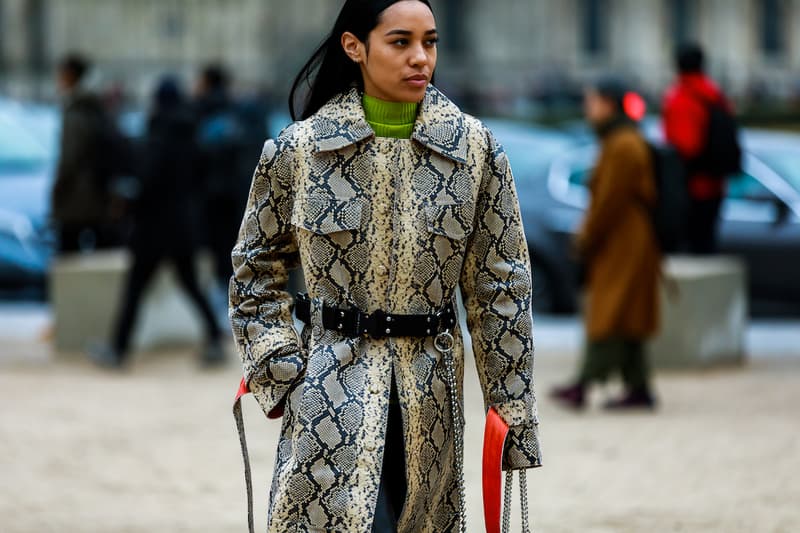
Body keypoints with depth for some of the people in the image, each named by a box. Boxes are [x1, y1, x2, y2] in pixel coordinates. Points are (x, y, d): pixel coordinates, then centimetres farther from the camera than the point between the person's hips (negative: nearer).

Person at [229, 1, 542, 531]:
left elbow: (502, 288, 4)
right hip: (329, 393, -2)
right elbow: (256, 274, 8)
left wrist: (512, 411, 2)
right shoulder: (299, 149, -2)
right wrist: (282, 373, -2)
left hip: (430, 399, 2)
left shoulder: (475, 148, 0)